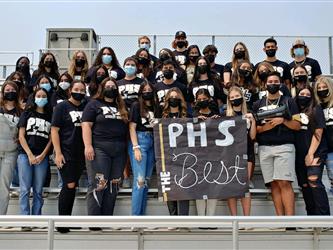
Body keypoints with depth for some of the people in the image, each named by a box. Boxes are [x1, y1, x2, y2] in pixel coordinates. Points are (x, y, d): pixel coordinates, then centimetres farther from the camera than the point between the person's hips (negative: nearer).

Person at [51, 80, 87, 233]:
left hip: (80, 153, 5)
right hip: (66, 153, -5)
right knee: (69, 186, -9)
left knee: (71, 187, 8)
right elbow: (54, 130, -6)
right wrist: (58, 153, -14)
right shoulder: (62, 107, -2)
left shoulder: (86, 107, 11)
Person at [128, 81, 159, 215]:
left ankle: (142, 216, 13)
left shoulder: (155, 107, 14)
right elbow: (132, 127, -6)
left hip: (152, 143, 6)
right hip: (139, 141, -6)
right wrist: (136, 148, -14)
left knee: (147, 181, 7)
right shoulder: (136, 106, 0)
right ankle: (135, 218, -8)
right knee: (140, 181, -11)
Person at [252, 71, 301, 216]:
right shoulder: (258, 104, 17)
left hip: (284, 146, -3)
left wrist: (283, 120, -11)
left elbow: (298, 126, 6)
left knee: (284, 183, -12)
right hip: (265, 148, 3)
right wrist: (265, 127, -8)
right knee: (273, 184, 1)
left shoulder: (288, 102, 11)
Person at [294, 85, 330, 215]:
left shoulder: (316, 110, 3)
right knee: (304, 185, 4)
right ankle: (312, 216, 11)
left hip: (315, 152, -5)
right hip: (299, 154, 5)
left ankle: (324, 216, -21)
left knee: (313, 181, -20)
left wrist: (310, 154, -12)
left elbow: (318, 133, -5)